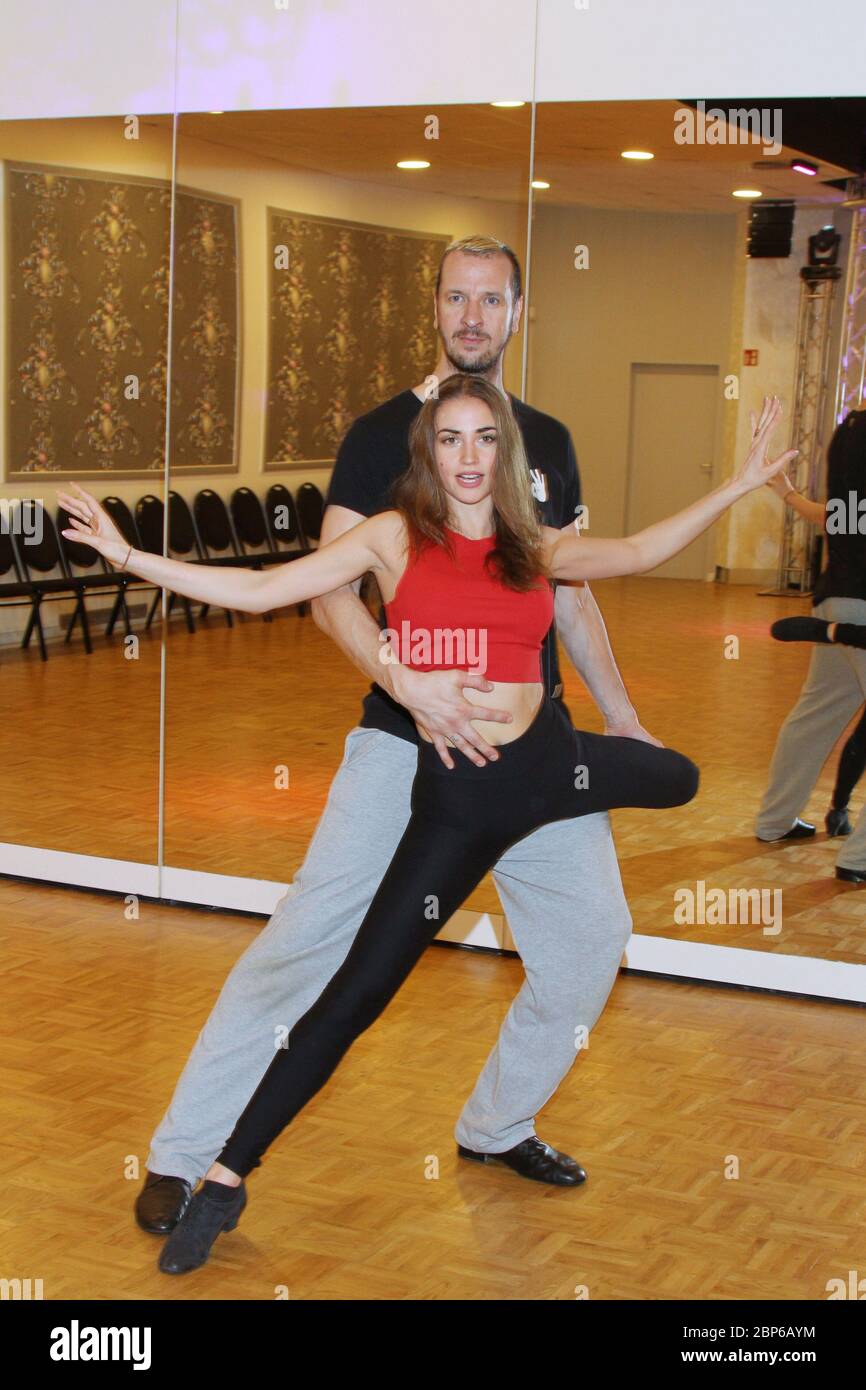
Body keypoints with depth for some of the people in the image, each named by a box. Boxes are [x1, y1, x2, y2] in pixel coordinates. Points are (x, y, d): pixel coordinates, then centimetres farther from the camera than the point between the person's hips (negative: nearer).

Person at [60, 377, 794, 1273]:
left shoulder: (536, 550, 8)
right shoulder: (394, 537, -1)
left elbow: (640, 553, 18)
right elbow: (258, 591, -4)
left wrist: (738, 486, 17)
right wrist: (133, 558, -10)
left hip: (550, 761, 5)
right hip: (455, 795, -5)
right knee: (355, 996, -7)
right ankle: (224, 1181, 4)